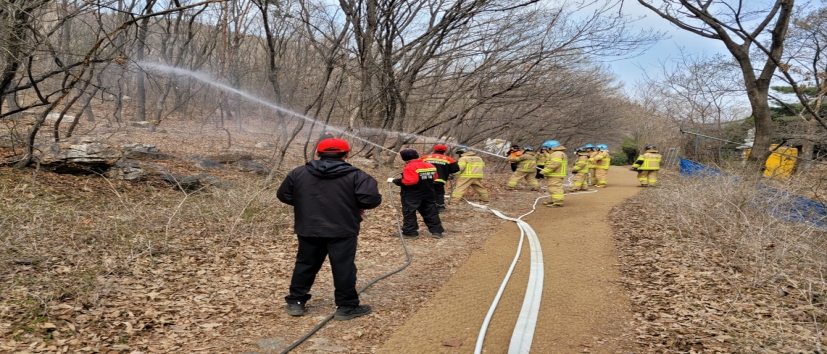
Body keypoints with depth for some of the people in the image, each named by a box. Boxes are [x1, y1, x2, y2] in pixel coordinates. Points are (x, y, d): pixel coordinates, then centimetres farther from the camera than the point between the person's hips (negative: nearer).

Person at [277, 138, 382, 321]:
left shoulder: (298, 173, 4)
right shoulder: (356, 175, -6)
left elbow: (283, 196, 10)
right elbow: (371, 199, -14)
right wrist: (355, 206, 6)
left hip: (308, 230, 3)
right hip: (342, 231, -3)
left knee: (305, 265, 16)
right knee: (344, 268, 6)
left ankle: (295, 302, 23)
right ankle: (346, 307, 11)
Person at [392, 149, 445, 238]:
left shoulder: (410, 167, -17)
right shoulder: (430, 166, 6)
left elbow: (409, 181, -26)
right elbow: (435, 177, 14)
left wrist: (395, 181, -17)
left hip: (412, 195, -7)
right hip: (428, 194, 7)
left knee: (409, 213, 4)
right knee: (430, 213, 12)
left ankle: (410, 232, 6)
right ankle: (436, 231, 12)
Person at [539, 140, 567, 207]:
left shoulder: (557, 154, -16)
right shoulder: (557, 154, 22)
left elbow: (554, 164, -26)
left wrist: (545, 171, -23)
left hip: (555, 176, -12)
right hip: (555, 175, 12)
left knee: (555, 188, -12)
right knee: (553, 188, 18)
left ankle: (558, 202, -13)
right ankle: (554, 201, 26)